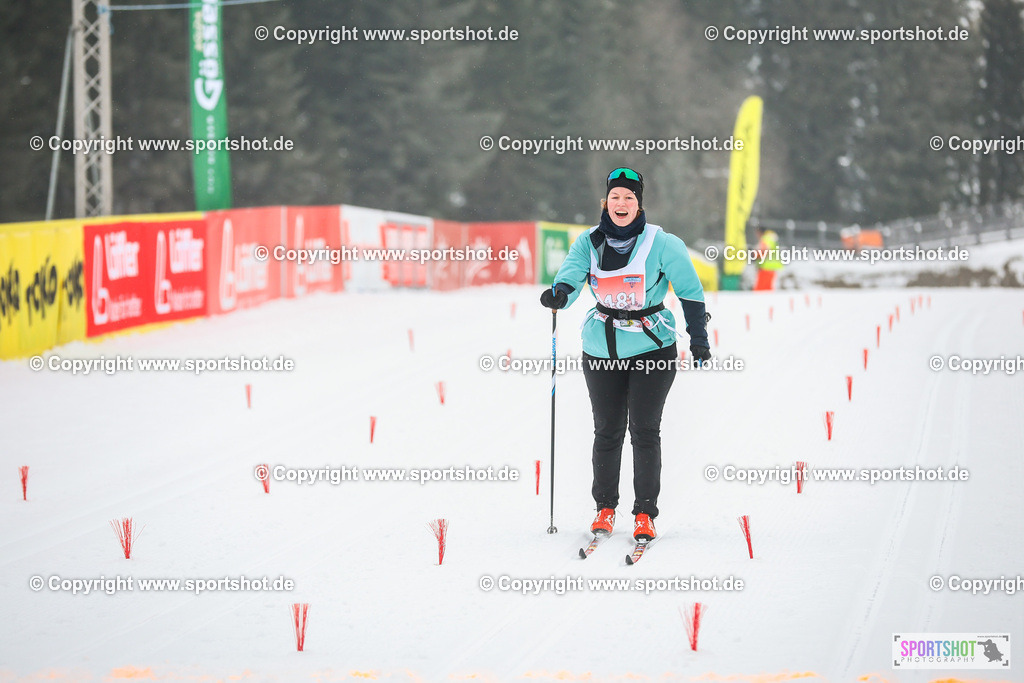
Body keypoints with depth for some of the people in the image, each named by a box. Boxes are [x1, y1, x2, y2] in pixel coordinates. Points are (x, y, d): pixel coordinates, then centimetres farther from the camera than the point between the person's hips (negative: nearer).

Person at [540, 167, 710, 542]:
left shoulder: (661, 244, -9)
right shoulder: (589, 243, -1)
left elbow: (690, 290, -1)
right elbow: (571, 276, -14)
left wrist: (698, 338, -3)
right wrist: (559, 294, -37)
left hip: (652, 347, -2)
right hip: (602, 351, 2)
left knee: (644, 430, -4)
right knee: (607, 430, 6)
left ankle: (645, 514, 4)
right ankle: (605, 508, 20)